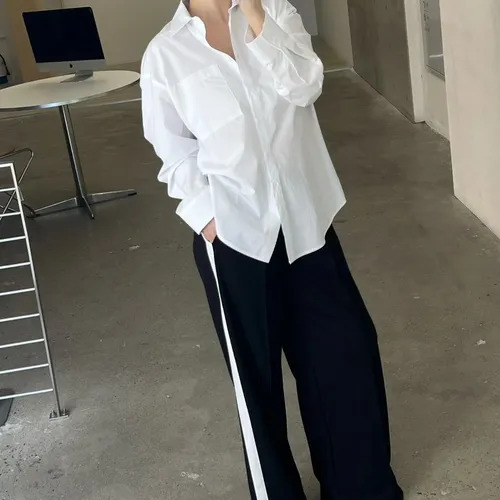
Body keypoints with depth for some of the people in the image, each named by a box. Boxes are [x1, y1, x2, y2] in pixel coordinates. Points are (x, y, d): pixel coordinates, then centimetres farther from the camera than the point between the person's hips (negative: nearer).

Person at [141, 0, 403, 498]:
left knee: (347, 347, 11)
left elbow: (304, 85, -13)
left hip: (304, 217, 3)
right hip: (233, 232, -3)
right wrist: (208, 218, -9)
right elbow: (175, 155, 2)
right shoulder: (165, 54, -4)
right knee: (255, 370, 10)